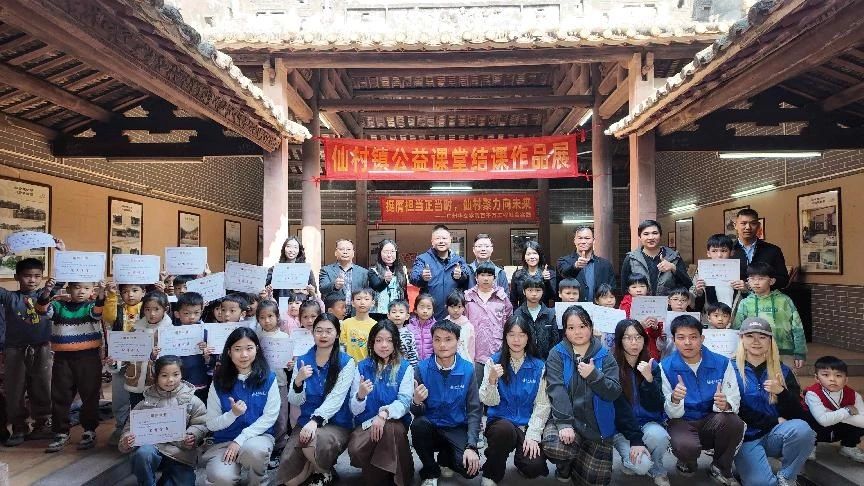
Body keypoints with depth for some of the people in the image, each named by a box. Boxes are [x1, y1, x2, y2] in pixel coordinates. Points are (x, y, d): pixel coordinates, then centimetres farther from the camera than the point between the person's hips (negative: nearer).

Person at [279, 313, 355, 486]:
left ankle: (324, 471, -2)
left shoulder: (346, 362, -6)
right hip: (305, 423, 4)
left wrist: (316, 420, -33)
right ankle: (313, 464, 22)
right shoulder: (302, 361, 6)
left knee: (314, 441, -36)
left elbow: (336, 398, -16)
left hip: (337, 424, -3)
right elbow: (295, 402, 3)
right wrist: (298, 381, -18)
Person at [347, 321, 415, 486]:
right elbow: (354, 409, 2)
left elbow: (404, 402, -10)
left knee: (391, 428, -36)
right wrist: (360, 396, -21)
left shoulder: (405, 368, 2)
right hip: (366, 423, 2)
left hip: (395, 422, -1)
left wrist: (385, 413, -30)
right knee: (355, 449, -30)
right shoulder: (362, 367, 6)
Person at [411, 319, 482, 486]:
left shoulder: (467, 369, -8)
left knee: (470, 467, -24)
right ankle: (430, 472, -4)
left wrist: (471, 446, -18)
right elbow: (418, 413, -7)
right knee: (419, 424, -33)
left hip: (457, 429, 0)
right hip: (430, 427, 0)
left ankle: (445, 457, 13)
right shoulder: (423, 368, -9)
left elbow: (474, 411, -6)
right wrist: (416, 402, -31)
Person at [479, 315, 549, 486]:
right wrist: (492, 380, -26)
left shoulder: (538, 366, 3)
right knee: (505, 429, -36)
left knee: (534, 467, -24)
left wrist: (533, 434, -13)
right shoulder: (494, 362, 0)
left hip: (528, 425, 1)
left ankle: (521, 458, 15)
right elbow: (489, 402, -6)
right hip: (500, 421, -1)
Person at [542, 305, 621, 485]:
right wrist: (564, 423, -27)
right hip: (565, 418, -2)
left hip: (596, 423, 2)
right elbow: (556, 390, -16)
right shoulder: (557, 354, -4)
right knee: (553, 445, -32)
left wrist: (594, 375, -24)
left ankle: (577, 462, 39)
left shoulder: (604, 355, 0)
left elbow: (614, 392, -7)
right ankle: (564, 468, 8)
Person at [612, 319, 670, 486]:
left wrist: (649, 379, -22)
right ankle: (629, 459, 11)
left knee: (657, 435, -32)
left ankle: (657, 469, 0)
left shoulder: (652, 366, -1)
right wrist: (635, 440, -20)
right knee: (641, 465, -27)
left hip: (648, 422, 3)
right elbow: (615, 407, -12)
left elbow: (656, 408, -7)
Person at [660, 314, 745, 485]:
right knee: (686, 446, -35)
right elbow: (673, 414, -9)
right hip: (682, 422, -2)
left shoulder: (721, 363, -5)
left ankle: (721, 469, -1)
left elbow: (734, 401, -6)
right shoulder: (665, 367, -9)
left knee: (734, 422, -31)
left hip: (712, 421, 2)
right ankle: (687, 463, 7)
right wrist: (674, 399, -34)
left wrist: (725, 404, -32)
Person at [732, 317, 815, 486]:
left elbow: (796, 413, 3)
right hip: (747, 437, -4)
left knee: (802, 429, -29)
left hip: (776, 434, 4)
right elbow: (736, 410, -6)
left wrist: (781, 392, -15)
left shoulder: (782, 371, 9)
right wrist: (774, 421, -9)